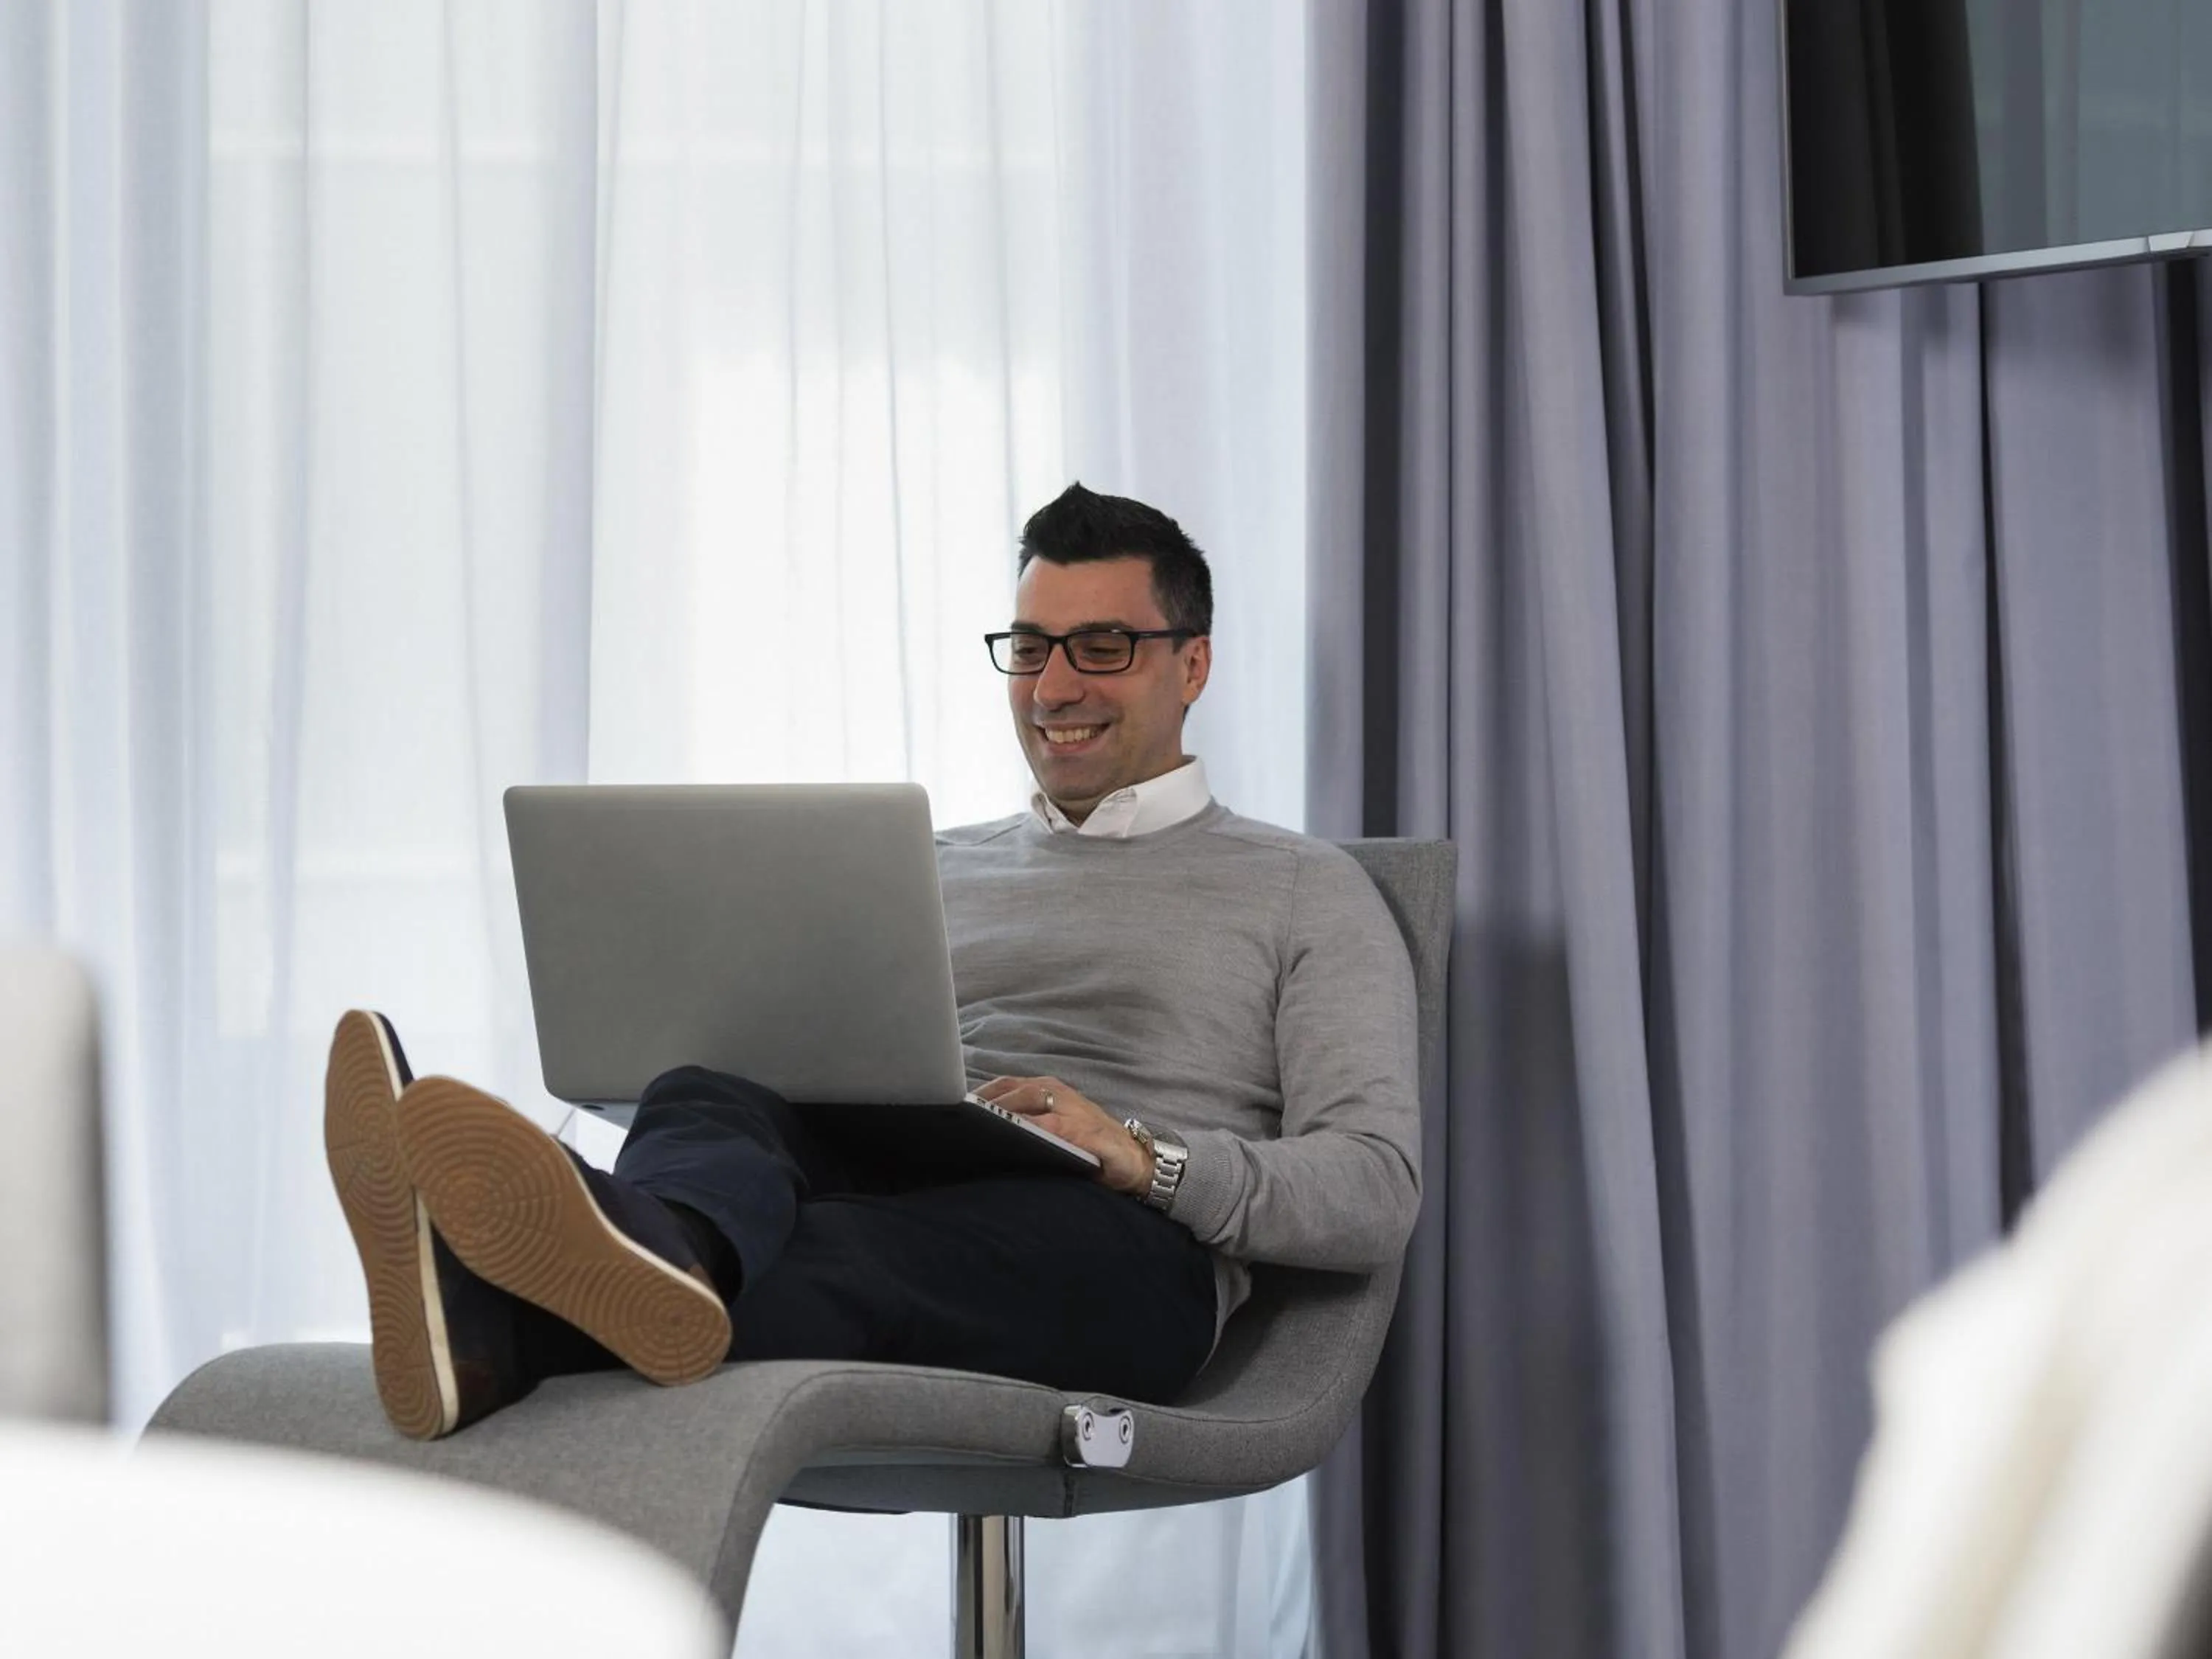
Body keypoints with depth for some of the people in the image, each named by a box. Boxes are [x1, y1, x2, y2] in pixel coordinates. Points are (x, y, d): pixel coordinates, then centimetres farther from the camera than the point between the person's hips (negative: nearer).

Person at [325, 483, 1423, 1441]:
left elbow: (1375, 1196, 4)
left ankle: (498, 1323, -70)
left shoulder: (1307, 894, 17)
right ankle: (663, 1249, -72)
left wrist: (1144, 1158, -14)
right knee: (708, 1100, -31)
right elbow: (821, 1087, 26)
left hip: (1119, 1247, -4)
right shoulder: (932, 867, 33)